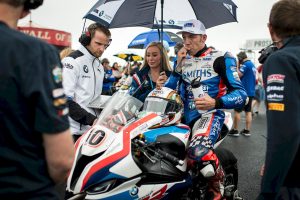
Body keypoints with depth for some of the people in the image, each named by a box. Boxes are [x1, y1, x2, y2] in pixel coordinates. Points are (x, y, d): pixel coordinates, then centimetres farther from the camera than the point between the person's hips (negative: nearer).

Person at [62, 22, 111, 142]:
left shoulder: (99, 66, 17)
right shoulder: (72, 61, -9)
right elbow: (65, 100, -17)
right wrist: (91, 119, -22)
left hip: (93, 128, 8)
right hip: (75, 131, -7)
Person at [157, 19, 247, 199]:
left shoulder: (220, 59, -4)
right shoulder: (182, 63, 15)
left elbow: (241, 94, -11)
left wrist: (215, 102, -26)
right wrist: (163, 86, -5)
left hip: (210, 114, -7)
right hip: (185, 116, 7)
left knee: (198, 150, -36)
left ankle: (218, 185, -8)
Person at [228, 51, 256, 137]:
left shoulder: (246, 64, -13)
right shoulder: (252, 65, 15)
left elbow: (238, 75, -20)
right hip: (251, 92, 9)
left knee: (237, 111, -1)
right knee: (248, 111, 9)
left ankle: (235, 130, 3)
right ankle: (247, 130, 11)